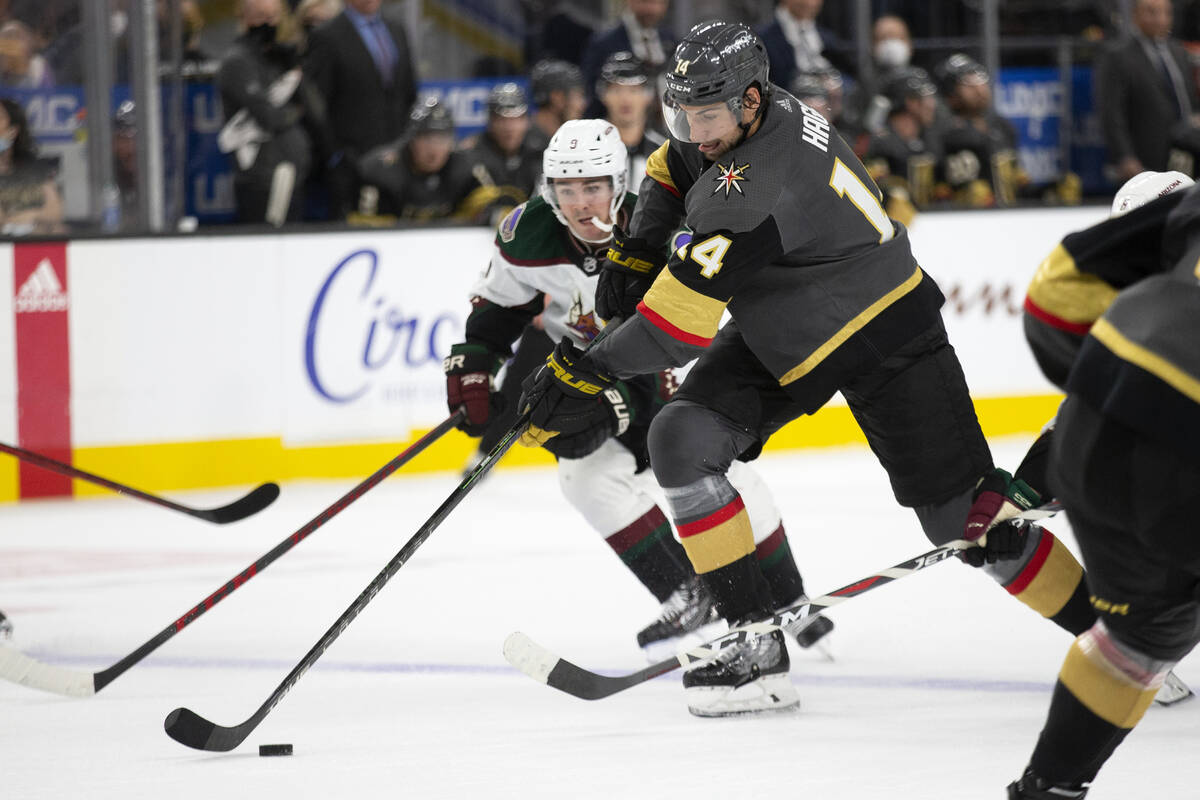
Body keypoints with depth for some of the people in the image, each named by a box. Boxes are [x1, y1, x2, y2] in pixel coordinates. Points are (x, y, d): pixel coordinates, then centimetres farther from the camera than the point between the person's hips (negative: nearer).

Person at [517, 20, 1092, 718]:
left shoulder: (759, 183, -35)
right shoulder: (726, 122, -8)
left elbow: (683, 322, -35)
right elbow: (673, 170, 19)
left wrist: (587, 373, -27)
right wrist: (634, 252, 8)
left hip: (882, 335, -9)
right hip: (777, 336, 9)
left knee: (964, 514, -10)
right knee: (681, 442, -11)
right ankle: (752, 642, -6)